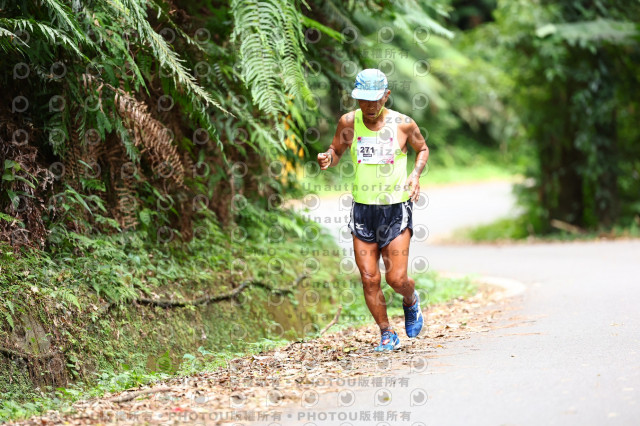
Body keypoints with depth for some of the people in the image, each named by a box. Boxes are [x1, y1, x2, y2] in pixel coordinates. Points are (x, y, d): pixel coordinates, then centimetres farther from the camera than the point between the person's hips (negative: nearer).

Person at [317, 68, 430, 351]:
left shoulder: (403, 124, -5)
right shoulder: (349, 123, -1)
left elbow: (422, 149, 13)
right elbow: (336, 151, 14)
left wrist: (416, 174, -5)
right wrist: (327, 159, -10)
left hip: (396, 210, -2)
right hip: (362, 209, 2)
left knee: (396, 278, -7)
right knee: (369, 279, 1)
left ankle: (411, 301, 29)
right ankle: (387, 334, 19)